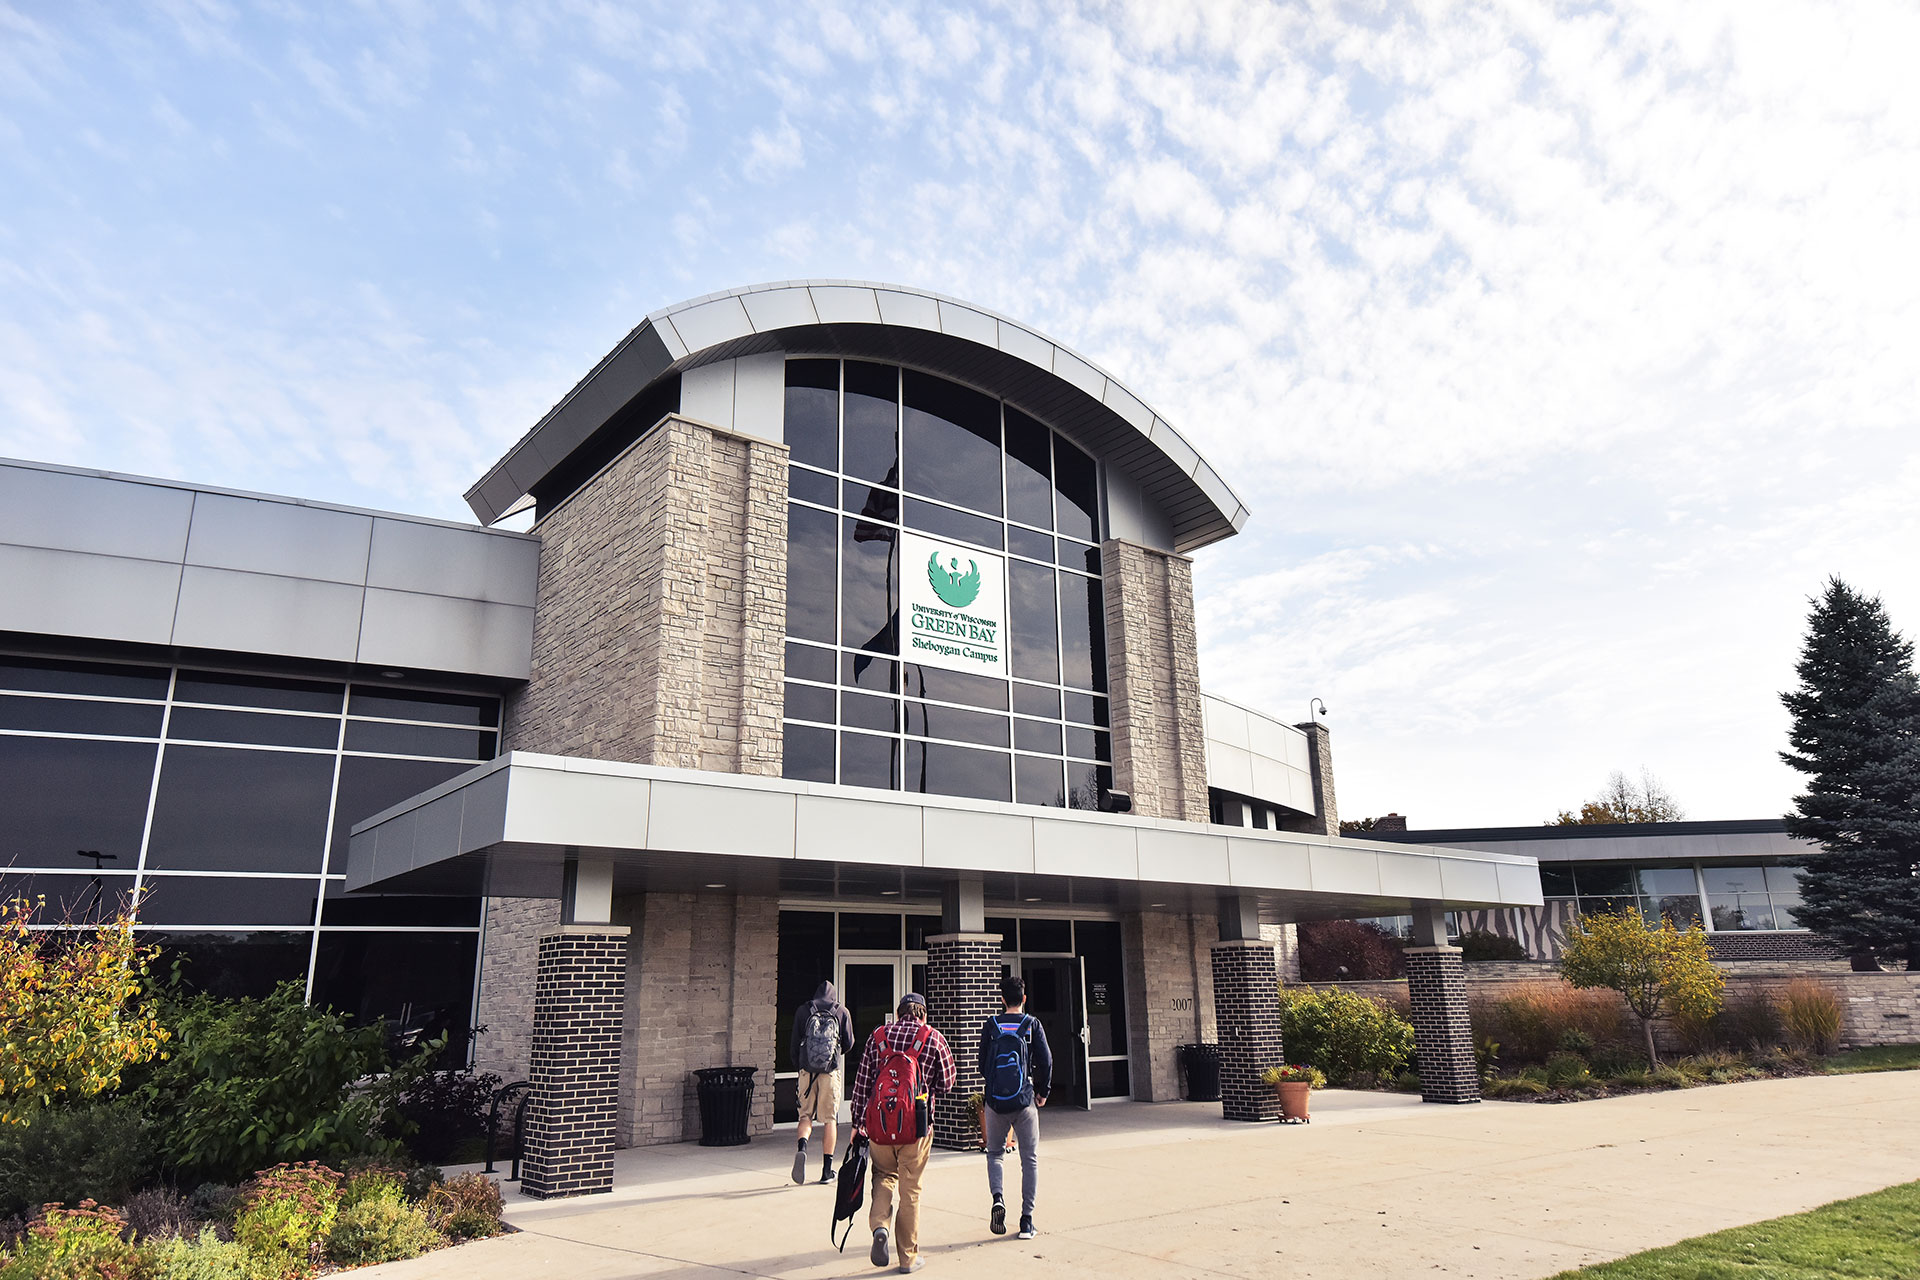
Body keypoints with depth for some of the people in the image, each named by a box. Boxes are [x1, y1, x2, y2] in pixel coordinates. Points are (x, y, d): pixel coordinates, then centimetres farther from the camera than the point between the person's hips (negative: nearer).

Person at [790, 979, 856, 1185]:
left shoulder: (802, 1011, 5)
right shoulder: (842, 1012, 4)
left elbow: (795, 1043, 7)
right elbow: (848, 1043, 7)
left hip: (807, 1070, 1)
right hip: (831, 1070, 0)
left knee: (805, 1114, 10)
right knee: (830, 1120, 7)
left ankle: (802, 1148, -20)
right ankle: (827, 1170, 8)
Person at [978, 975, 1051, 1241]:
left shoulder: (991, 1025, 1)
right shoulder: (1032, 1025, -2)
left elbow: (982, 1062, 6)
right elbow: (1046, 1061, -3)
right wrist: (1043, 1092, 11)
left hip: (995, 1101, 1)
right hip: (1024, 1101, -1)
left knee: (994, 1153, 19)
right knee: (1030, 1159, 9)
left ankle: (997, 1197, -6)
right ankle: (1026, 1221, 7)